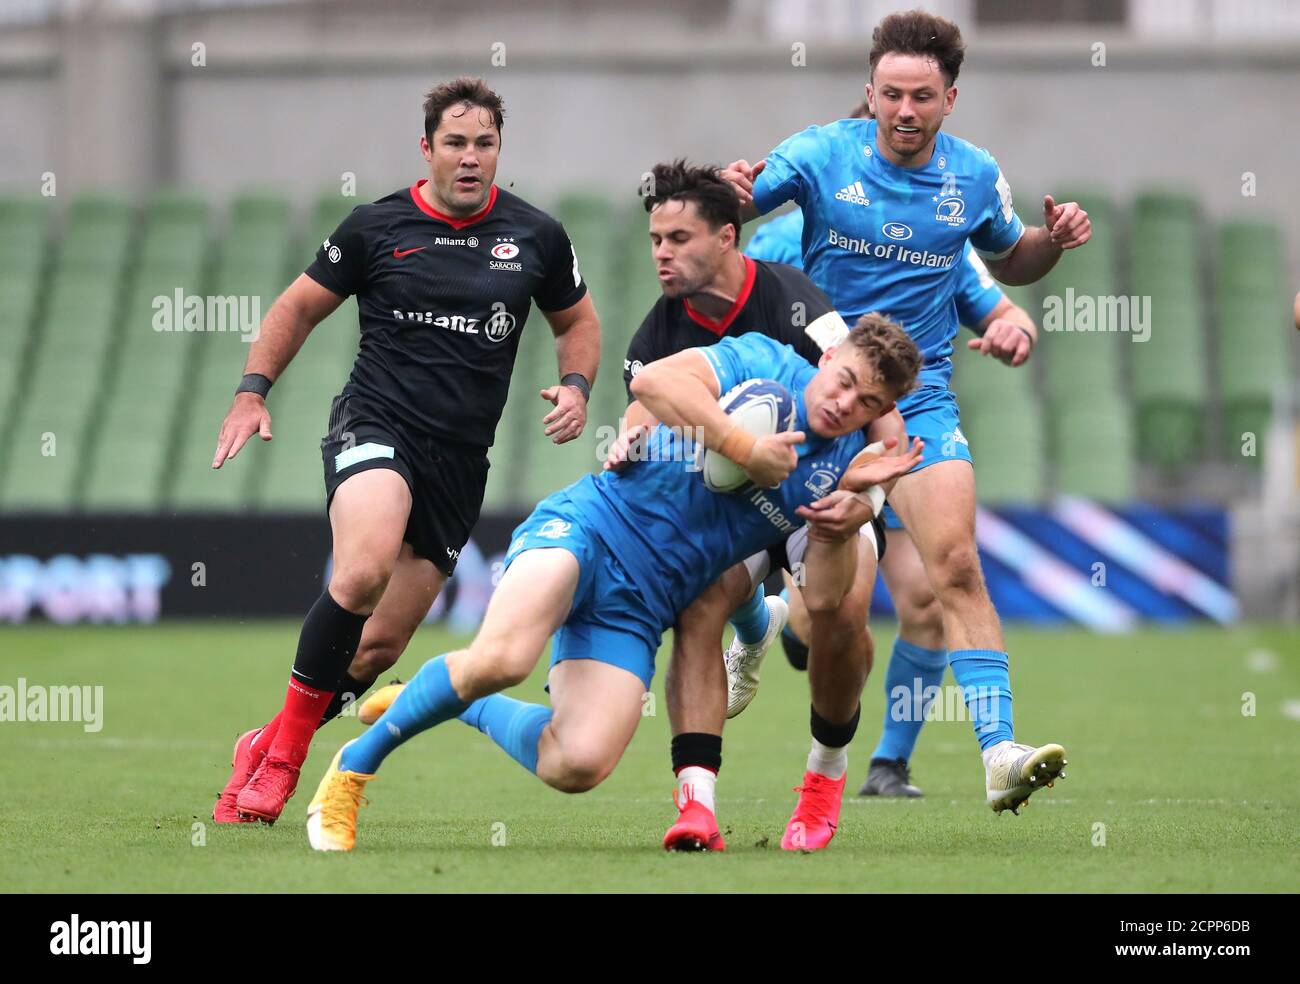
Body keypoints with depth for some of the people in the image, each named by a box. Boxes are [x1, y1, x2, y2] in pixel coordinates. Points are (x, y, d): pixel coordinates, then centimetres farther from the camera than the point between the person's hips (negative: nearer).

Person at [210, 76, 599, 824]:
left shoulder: (535, 236, 7)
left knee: (381, 645, 1)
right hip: (374, 426, -3)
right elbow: (301, 306, 12)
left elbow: (578, 320, 22)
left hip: (460, 460, 3)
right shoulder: (378, 227, 1)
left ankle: (267, 749, 23)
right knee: (365, 570, -33)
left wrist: (576, 386, 2)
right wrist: (253, 391, 2)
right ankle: (284, 752, -19)